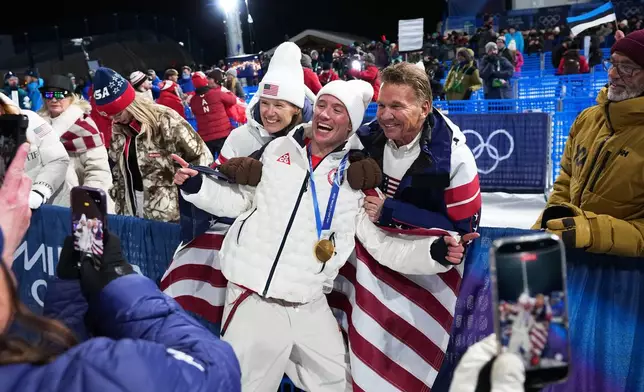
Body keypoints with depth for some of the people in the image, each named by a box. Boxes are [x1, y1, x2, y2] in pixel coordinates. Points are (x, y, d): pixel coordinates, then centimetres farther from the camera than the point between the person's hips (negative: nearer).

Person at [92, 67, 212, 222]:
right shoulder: (117, 129, 5)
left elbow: (201, 157, -14)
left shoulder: (165, 120, -15)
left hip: (167, 213, -6)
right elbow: (118, 170, 15)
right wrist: (119, 206, 11)